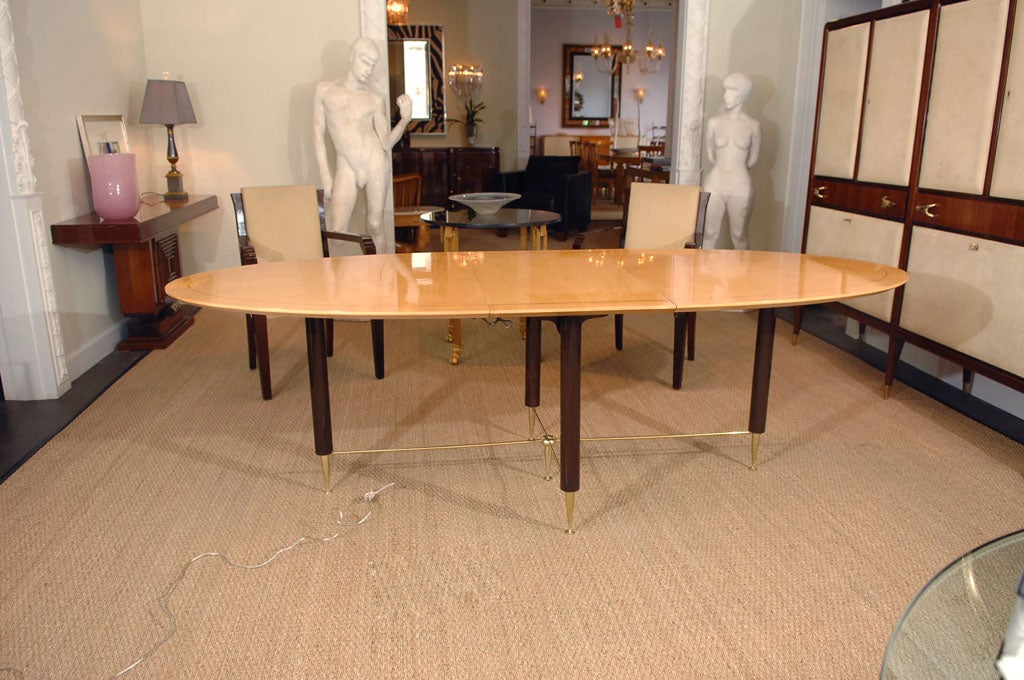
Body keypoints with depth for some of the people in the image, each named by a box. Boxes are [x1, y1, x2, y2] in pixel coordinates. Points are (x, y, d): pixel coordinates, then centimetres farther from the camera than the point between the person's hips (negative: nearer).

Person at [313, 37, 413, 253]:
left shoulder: (376, 99, 7)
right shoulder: (325, 89, 9)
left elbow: (386, 142, 4)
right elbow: (318, 134, 8)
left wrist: (405, 119, -13)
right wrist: (325, 177, 2)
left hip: (376, 164, 0)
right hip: (346, 169, 0)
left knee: (375, 226, 4)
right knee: (337, 232, -6)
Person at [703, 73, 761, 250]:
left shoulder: (753, 125, -2)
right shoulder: (714, 123, 1)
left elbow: (753, 159, 7)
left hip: (740, 187, -1)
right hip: (714, 184, 1)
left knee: (739, 235, 7)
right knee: (710, 234, 6)